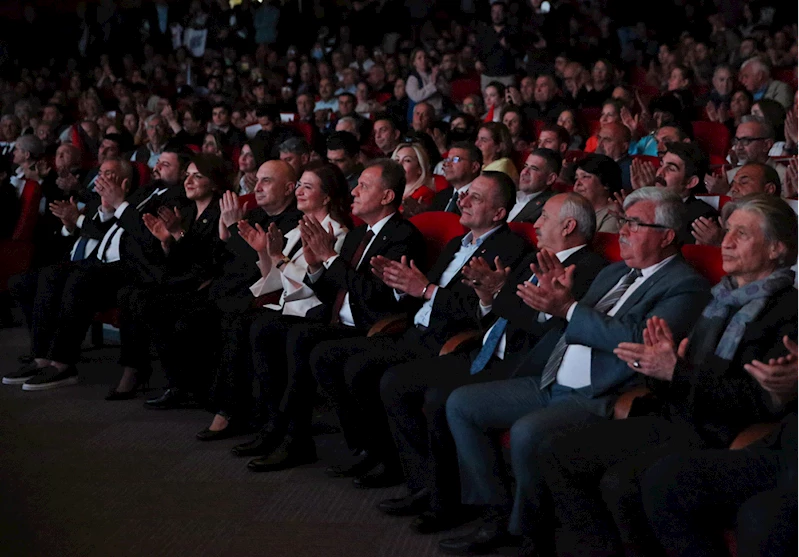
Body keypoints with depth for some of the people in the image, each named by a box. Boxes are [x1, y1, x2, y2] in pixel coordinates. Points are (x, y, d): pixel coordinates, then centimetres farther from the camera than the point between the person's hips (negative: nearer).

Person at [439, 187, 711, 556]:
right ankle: (497, 515, 5)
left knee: (527, 432, -34)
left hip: (601, 398, -9)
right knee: (460, 404, 2)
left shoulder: (685, 285, -6)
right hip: (550, 385, 9)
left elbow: (638, 338, -22)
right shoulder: (613, 273, 20)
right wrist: (558, 299, -1)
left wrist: (568, 308, -19)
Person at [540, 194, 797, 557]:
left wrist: (677, 372, -19)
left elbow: (764, 401, -16)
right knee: (556, 455, -4)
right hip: (670, 419, 9)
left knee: (620, 482, -31)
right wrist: (663, 358, -4)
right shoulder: (721, 297, 19)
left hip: (718, 437, -9)